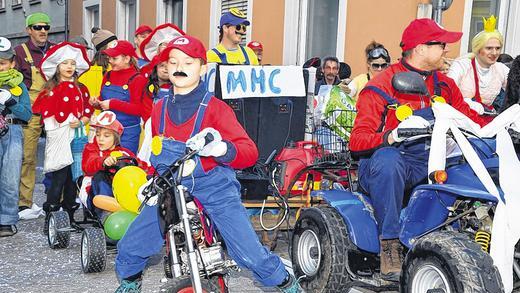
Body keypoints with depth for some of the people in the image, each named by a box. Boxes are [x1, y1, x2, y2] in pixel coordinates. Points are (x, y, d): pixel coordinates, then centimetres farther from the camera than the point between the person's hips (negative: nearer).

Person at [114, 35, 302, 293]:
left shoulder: (215, 107, -7)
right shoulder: (159, 109, 9)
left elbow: (250, 152, -16)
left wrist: (221, 149, -35)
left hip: (214, 187, -4)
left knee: (250, 254, -12)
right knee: (129, 248, 1)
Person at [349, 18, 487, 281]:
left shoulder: (445, 85, 16)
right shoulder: (380, 87, -5)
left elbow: (470, 118, 14)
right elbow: (357, 142, -13)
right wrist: (393, 135, -32)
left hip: (430, 164, 5)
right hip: (389, 159, -5)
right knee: (387, 159, -39)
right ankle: (390, 243, -28)